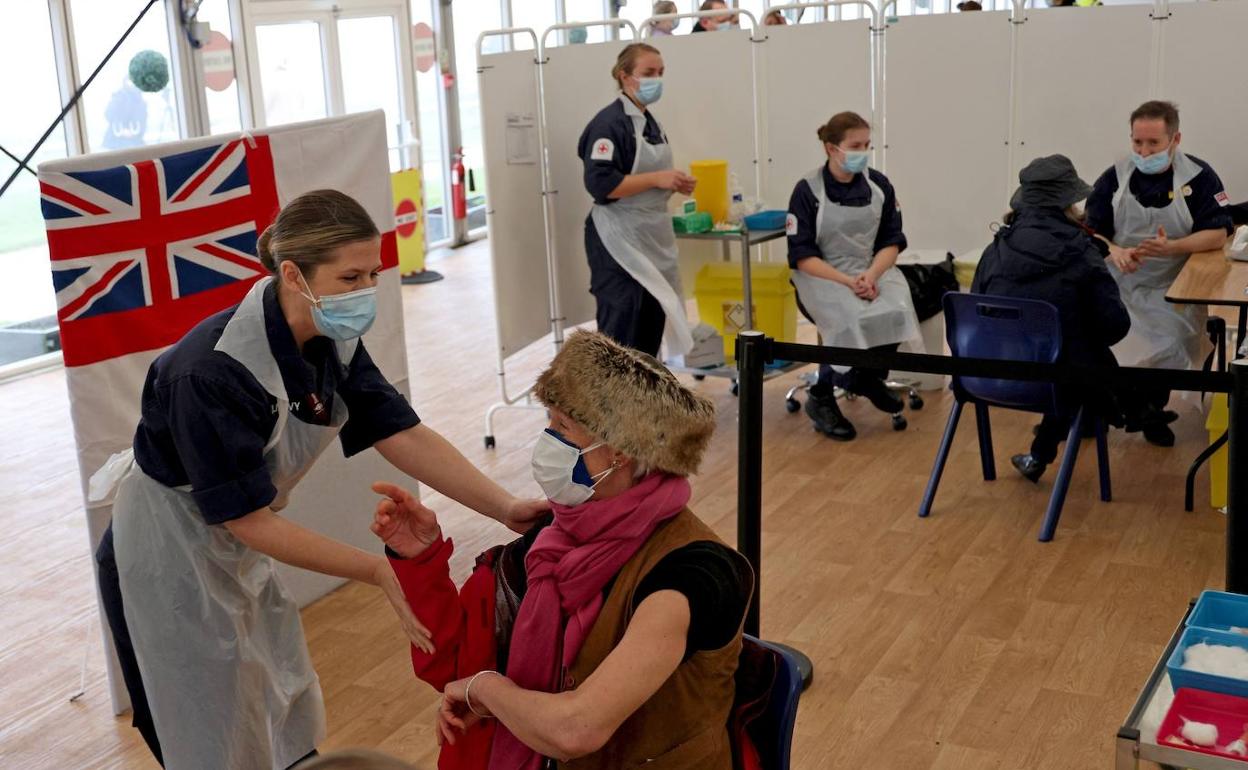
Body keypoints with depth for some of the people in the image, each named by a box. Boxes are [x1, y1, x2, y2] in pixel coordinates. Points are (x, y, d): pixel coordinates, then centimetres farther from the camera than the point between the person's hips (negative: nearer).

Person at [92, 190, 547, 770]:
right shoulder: (212, 372, -34)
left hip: (237, 551, 7)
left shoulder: (332, 341, -11)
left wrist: (507, 509, -24)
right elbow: (249, 521, -30)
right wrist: (379, 571, -31)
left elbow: (404, 436, -13)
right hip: (169, 565, -7)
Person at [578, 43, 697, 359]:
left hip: (652, 240, 9)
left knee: (652, 327, 12)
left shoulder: (650, 122, 15)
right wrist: (657, 179, -21)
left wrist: (674, 184, 6)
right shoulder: (609, 122, -13)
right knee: (620, 333, -8)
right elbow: (601, 184, -22)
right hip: (620, 243, -9)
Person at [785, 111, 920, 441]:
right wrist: (848, 281, -23)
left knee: (896, 311, -29)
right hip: (822, 276, -3)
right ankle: (821, 399, -13)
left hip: (873, 269, 4)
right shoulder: (808, 191, -8)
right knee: (856, 318, -33)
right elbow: (802, 256, -11)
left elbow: (891, 242, 4)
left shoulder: (879, 185, 3)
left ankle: (869, 377, 1)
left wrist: (871, 275, -17)